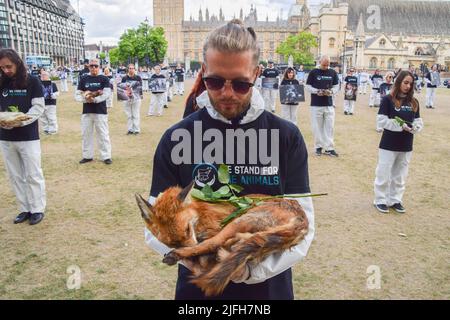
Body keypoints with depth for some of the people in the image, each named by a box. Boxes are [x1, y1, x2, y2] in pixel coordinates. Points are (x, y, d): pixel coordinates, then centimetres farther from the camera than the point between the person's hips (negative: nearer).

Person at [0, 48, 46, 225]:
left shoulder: (32, 81, -4)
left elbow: (38, 107, -8)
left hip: (28, 137, -4)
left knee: (33, 175, 2)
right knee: (15, 176, 10)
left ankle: (37, 209, 15)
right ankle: (25, 209, 21)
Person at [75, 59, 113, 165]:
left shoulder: (104, 79, 1)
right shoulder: (83, 79, 9)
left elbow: (107, 94, -12)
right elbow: (77, 95, 6)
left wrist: (94, 99, -22)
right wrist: (85, 99, -15)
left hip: (100, 111, -3)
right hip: (86, 111, 4)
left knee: (103, 134, -1)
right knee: (86, 134, 9)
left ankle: (106, 156, 7)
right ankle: (87, 156, 21)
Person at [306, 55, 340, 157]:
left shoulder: (333, 73, 7)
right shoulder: (313, 72, -1)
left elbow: (336, 86, 11)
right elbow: (308, 86, 0)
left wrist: (332, 91, -10)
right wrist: (317, 91, -17)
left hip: (329, 104, 2)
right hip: (316, 104, -2)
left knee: (329, 126, 3)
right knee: (317, 126, 3)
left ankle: (329, 148, 10)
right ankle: (318, 146, 17)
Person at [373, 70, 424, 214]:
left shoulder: (414, 102, 6)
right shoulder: (388, 99, -8)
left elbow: (418, 121, 9)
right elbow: (382, 120, -14)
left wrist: (415, 127, -13)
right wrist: (401, 126, -20)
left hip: (406, 146, 5)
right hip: (389, 145, -5)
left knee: (400, 175, 14)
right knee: (384, 174, 3)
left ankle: (395, 200, 28)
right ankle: (380, 200, 18)